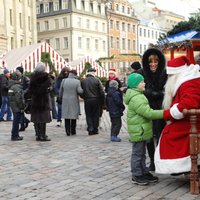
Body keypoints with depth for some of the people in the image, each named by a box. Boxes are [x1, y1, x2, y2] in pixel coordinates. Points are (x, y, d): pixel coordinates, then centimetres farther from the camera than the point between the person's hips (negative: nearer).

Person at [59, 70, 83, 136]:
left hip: (65, 101, 1)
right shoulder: (77, 81, -7)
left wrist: (60, 98, 21)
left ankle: (68, 131, 3)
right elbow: (79, 91, -15)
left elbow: (61, 91, 6)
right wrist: (82, 90, 7)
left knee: (67, 116, 6)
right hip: (74, 101, -1)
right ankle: (73, 131, 11)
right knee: (74, 116, 9)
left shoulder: (64, 80, 0)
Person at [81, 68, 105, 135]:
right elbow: (102, 92, -6)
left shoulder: (83, 81, 0)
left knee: (88, 115, 9)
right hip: (96, 100, -1)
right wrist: (103, 101, 1)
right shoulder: (97, 80, -7)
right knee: (96, 115, 9)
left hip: (87, 101, 2)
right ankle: (95, 129, 12)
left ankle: (90, 129, -3)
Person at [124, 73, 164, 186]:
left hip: (141, 131, 11)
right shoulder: (136, 99, -22)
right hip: (138, 131, -11)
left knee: (142, 153, 18)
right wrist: (164, 113, -25)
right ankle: (136, 176, 10)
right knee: (137, 154, 0)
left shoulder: (138, 96, 14)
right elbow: (148, 113, -27)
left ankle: (144, 172, 29)